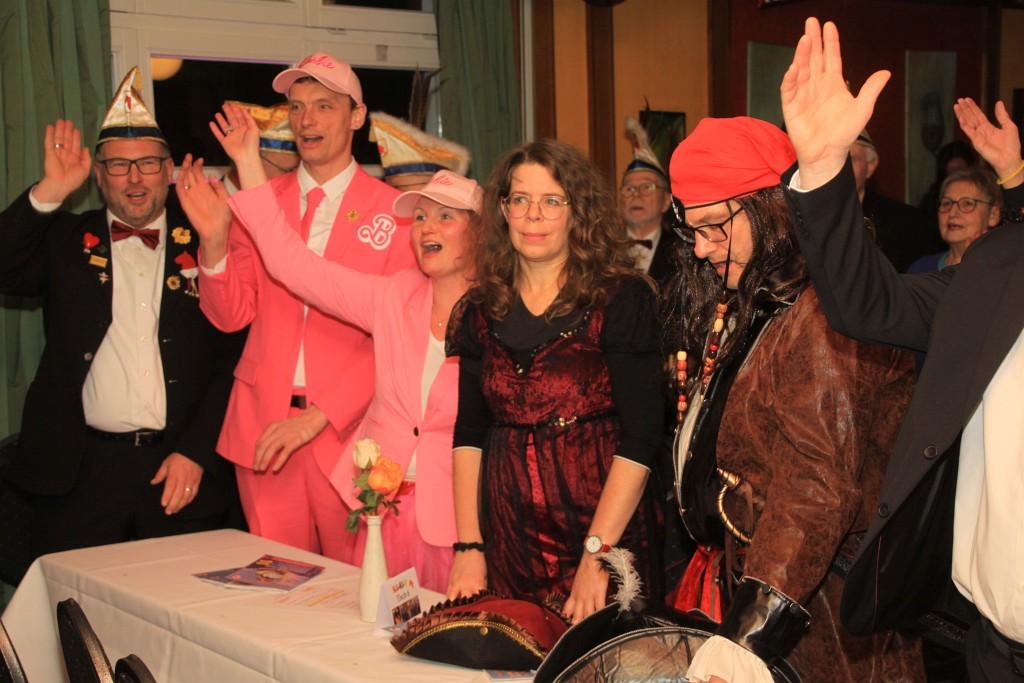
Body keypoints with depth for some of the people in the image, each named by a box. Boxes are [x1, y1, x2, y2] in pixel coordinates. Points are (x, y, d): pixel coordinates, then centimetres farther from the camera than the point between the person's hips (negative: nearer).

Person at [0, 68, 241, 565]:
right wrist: (49, 192, -15)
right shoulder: (66, 243, 11)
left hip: (183, 469, 0)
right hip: (81, 474, 0)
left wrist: (196, 452, -5)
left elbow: (234, 357, 3)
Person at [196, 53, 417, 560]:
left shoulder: (392, 213, -1)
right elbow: (231, 316, 6)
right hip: (263, 432, 3)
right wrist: (214, 239, -11)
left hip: (347, 426, -2)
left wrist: (320, 416, -13)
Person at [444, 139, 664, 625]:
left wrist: (597, 554, -18)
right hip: (508, 539, 4)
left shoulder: (621, 299, -7)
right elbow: (468, 434, 6)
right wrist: (468, 548, -2)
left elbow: (640, 438, -13)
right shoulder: (482, 311, 7)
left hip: (603, 532, -3)